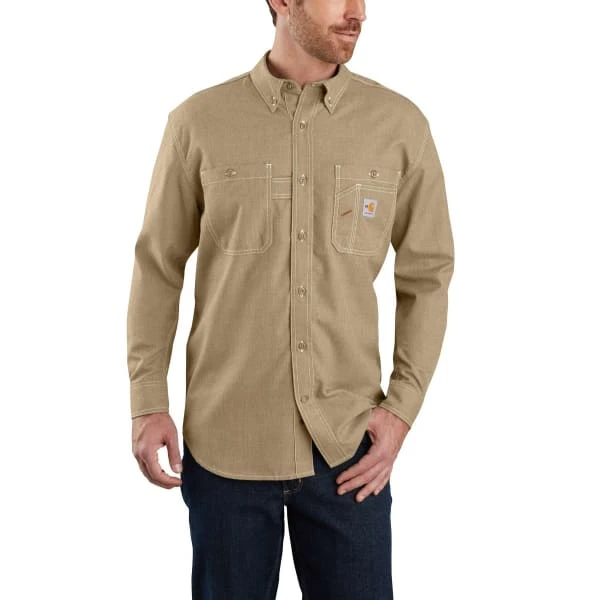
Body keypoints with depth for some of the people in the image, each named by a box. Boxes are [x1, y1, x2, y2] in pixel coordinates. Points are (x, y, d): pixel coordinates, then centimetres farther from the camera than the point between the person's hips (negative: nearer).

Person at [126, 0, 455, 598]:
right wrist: (147, 404, 0)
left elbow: (428, 272, 5)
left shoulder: (401, 123, -1)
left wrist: (402, 408, -2)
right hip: (224, 442, 0)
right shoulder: (198, 121, -3)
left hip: (348, 447, 1)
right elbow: (159, 266, 4)